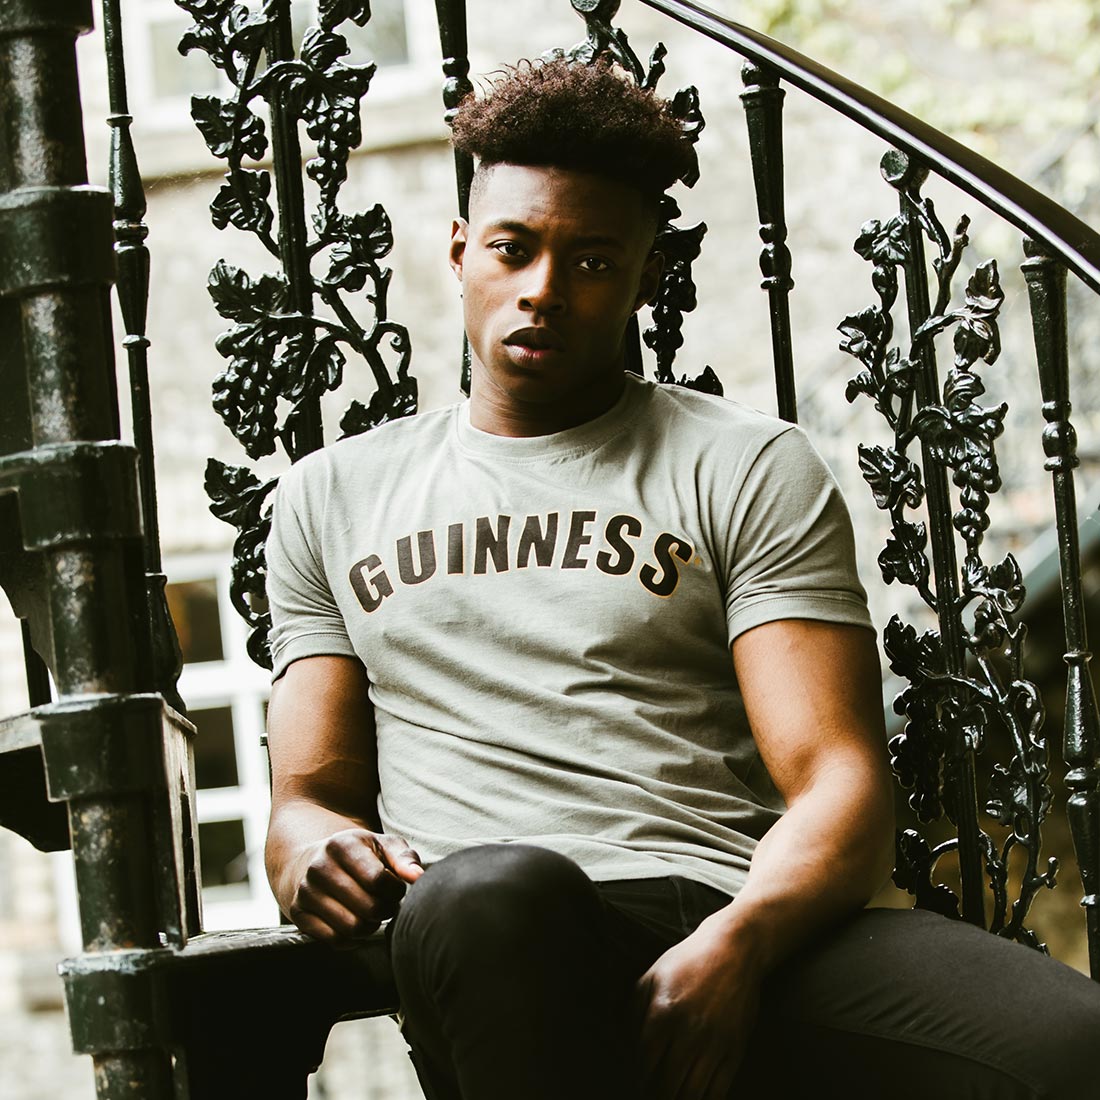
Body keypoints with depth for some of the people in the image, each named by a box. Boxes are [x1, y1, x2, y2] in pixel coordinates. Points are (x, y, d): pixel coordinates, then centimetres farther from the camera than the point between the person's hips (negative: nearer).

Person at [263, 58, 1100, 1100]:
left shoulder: (749, 468, 15)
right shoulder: (329, 496, 25)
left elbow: (840, 783, 4)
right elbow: (311, 789, 22)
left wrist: (733, 946, -19)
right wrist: (313, 845, -6)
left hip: (745, 927, -1)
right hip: (488, 938, 1)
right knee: (493, 892, -41)